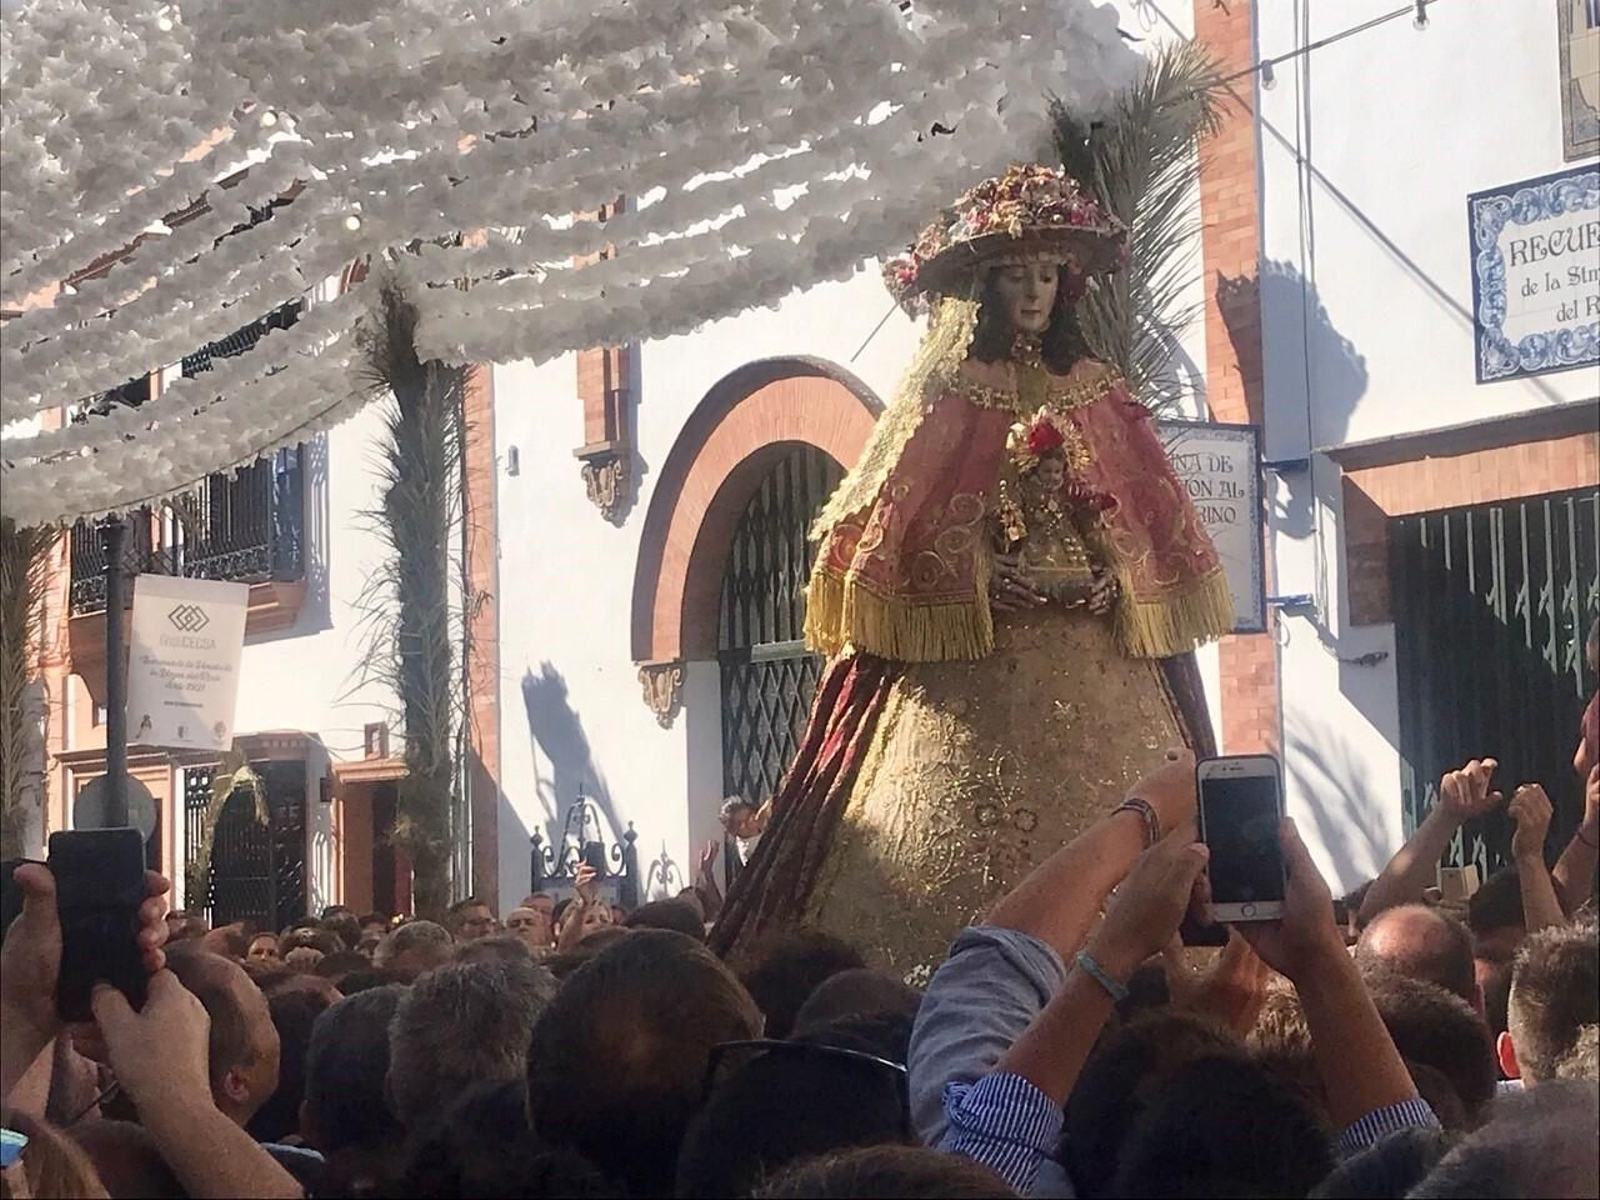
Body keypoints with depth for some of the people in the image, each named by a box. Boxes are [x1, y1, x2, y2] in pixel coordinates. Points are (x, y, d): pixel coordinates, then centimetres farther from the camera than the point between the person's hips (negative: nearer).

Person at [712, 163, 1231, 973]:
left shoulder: (1096, 396, 13)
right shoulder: (944, 395, 2)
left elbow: (1151, 528, 13)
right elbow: (887, 528, -4)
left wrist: (1111, 581, -5)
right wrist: (986, 580, -14)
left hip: (1089, 658, 4)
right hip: (969, 664, -3)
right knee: (958, 846, -10)